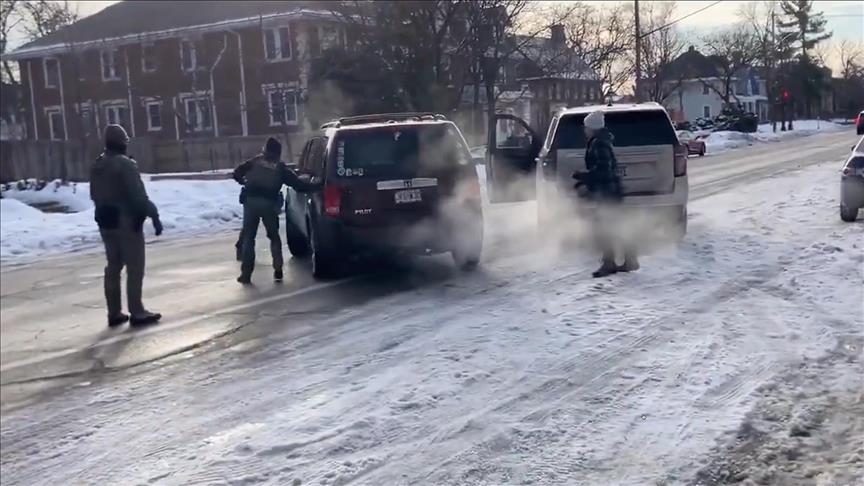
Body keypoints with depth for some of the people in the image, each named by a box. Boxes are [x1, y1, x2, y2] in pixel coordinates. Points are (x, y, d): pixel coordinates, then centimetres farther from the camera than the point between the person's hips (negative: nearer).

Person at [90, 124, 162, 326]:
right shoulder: (125, 164, -16)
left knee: (113, 267, 12)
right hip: (128, 221, -8)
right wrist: (154, 215, -16)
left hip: (106, 222, 8)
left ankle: (114, 313, 15)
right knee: (134, 268, -2)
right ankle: (137, 313, -2)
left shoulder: (96, 166, 10)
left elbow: (94, 195, 17)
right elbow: (138, 195, -21)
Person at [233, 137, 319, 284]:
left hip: (251, 201, 0)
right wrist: (316, 186, 20)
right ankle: (278, 270, 13)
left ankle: (246, 273, 2)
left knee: (248, 237, 7)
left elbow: (237, 173, 7)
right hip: (269, 204, 0)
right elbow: (298, 185, 9)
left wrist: (244, 183, 25)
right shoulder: (281, 168, 10)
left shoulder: (255, 161, 12)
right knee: (274, 236, 18)